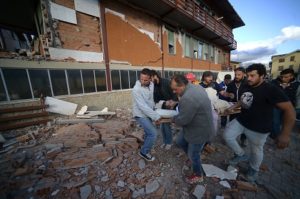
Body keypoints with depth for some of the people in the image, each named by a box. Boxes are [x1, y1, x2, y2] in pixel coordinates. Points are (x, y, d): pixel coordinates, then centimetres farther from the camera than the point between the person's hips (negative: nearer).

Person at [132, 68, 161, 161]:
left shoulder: (152, 84, -5)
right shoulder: (136, 89, -26)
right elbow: (143, 106, -29)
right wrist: (156, 116, -27)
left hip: (148, 113, 7)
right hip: (140, 114, -7)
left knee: (149, 132, 20)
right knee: (153, 133, -8)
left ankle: (146, 148, 46)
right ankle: (144, 152, 17)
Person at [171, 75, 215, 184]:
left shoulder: (188, 98, -35)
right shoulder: (196, 87, -1)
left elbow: (182, 120, -27)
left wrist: (173, 119, -8)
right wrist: (179, 104, 4)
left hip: (199, 131, -9)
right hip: (196, 125, 9)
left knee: (193, 155, 14)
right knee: (180, 141, 22)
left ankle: (198, 175, 44)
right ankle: (193, 156, 46)